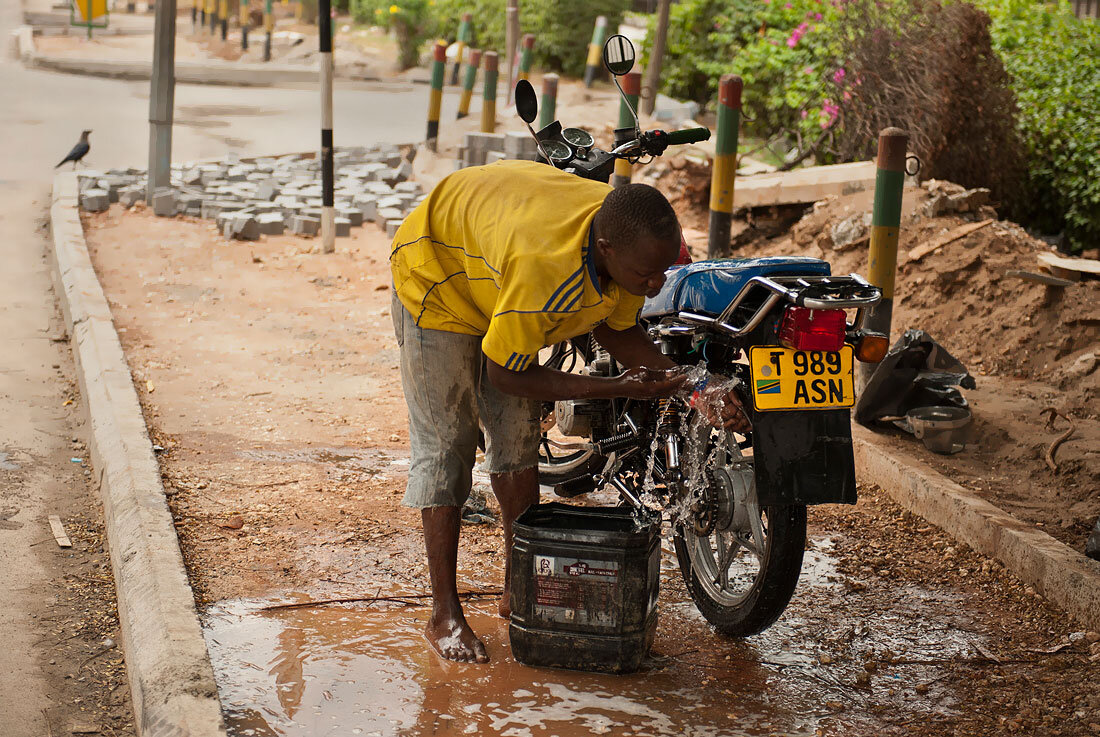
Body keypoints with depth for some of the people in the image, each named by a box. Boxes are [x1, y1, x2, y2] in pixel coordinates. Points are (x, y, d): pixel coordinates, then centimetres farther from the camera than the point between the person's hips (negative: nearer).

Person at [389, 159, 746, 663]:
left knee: (518, 434, 6)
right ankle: (444, 615, -3)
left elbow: (615, 329, -4)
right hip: (437, 274, -7)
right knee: (446, 443, -8)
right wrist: (620, 388, -31)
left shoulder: (638, 241, -23)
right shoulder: (545, 272, -45)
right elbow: (506, 375, -30)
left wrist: (686, 383, -20)